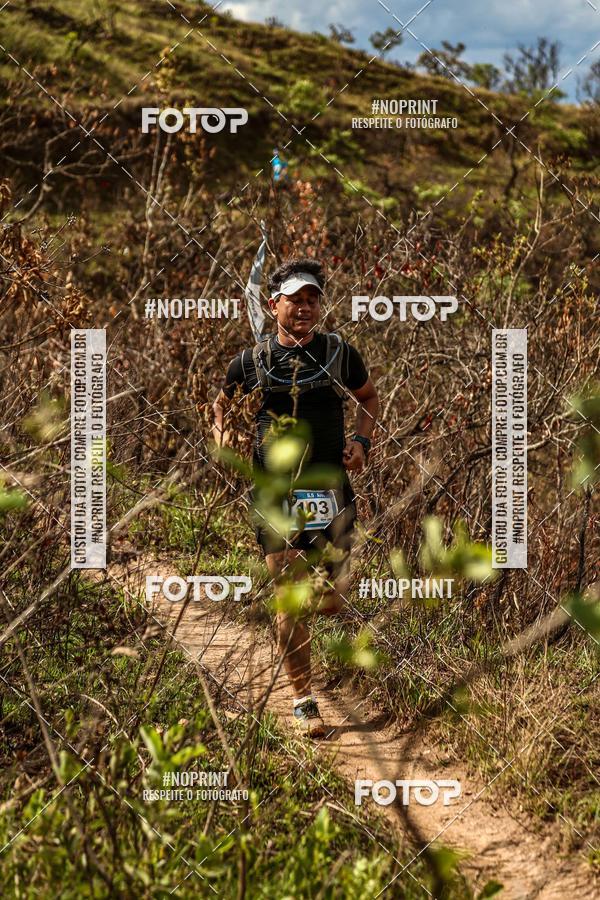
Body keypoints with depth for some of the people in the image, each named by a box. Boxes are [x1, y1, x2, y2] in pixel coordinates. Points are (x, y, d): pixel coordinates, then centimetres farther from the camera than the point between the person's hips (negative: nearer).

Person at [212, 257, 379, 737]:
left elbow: (369, 396, 20)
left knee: (331, 603, -1)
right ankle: (304, 701, 9)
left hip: (331, 488, 1)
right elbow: (222, 404, 20)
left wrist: (362, 440, 3)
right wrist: (224, 436, 0)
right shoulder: (250, 362, 2)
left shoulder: (339, 353, 4)